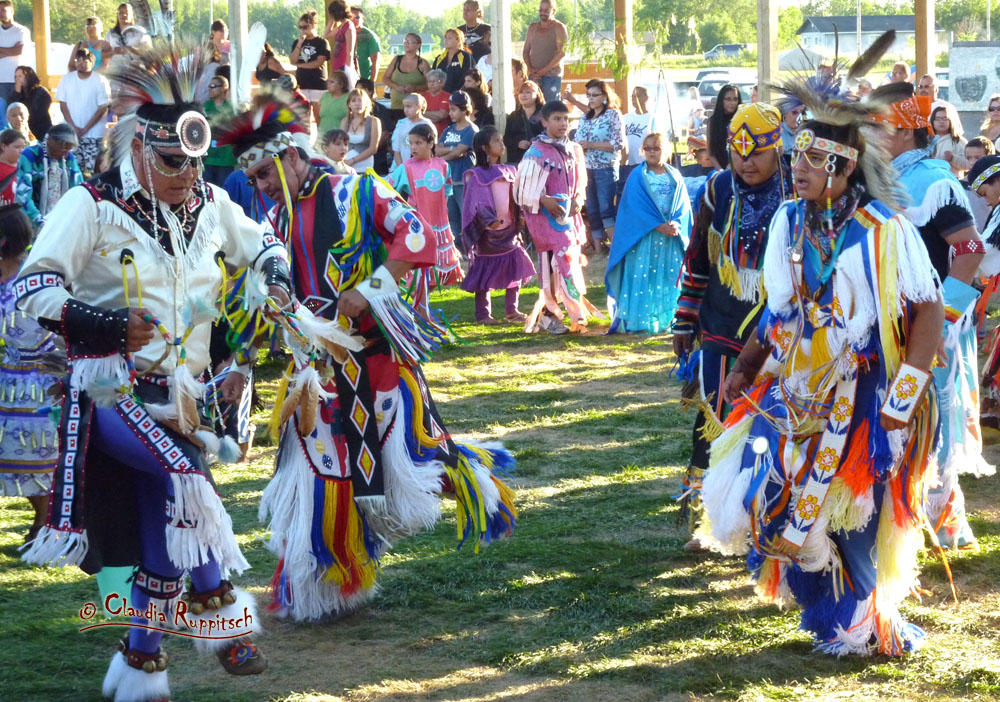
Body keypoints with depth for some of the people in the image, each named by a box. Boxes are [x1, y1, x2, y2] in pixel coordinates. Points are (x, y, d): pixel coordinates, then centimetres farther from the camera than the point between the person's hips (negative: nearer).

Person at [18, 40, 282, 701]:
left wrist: (276, 277, 9)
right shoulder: (92, 207, -9)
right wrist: (102, 324, -29)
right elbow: (33, 286, -15)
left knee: (168, 533, 3)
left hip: (177, 393, 6)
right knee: (184, 472, -31)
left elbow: (260, 242, 30)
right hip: (112, 390, -6)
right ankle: (221, 609, -15)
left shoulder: (209, 206, 9)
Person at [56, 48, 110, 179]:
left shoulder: (100, 81, -5)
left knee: (90, 171, -7)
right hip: (72, 132, 3)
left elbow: (103, 109, -6)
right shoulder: (67, 79, 4)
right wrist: (73, 127, -6)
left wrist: (85, 129, -10)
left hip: (94, 132, -3)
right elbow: (63, 105, 5)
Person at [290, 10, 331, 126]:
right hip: (302, 83, 4)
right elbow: (292, 60, 1)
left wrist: (300, 65, -3)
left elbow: (319, 62, -10)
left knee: (318, 114, -4)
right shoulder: (297, 42, 12)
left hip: (318, 83, -4)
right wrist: (300, 43, -6)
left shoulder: (321, 42, -2)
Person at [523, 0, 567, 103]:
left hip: (552, 76, -5)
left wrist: (543, 71, -14)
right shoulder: (532, 27, 15)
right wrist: (530, 69, -4)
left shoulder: (559, 27, -3)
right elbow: (526, 51, 14)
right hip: (534, 76, 5)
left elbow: (561, 53, -11)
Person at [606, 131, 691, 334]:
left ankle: (668, 320, 9)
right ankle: (640, 320, -4)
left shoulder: (675, 177, 9)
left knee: (670, 277, 3)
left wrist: (677, 223, -16)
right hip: (644, 238, -3)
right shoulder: (637, 177, 0)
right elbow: (635, 207, -8)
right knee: (643, 278, -6)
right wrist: (658, 226, -17)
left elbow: (684, 205, 4)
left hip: (672, 238, 3)